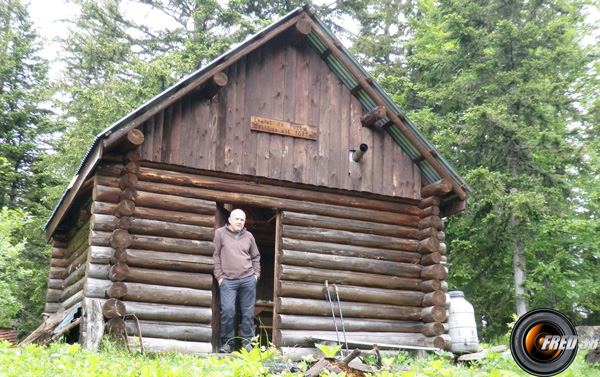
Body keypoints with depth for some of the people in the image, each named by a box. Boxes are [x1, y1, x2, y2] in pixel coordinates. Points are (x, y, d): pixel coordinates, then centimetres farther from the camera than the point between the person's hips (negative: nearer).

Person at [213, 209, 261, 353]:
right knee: (227, 311, -12)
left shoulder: (249, 236, 15)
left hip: (248, 280, 3)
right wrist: (219, 276, -4)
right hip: (228, 281, -3)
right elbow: (215, 256, 2)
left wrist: (256, 274, 11)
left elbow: (256, 257, 23)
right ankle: (227, 342, 3)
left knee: (248, 312, 4)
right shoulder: (220, 233, 5)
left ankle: (247, 342, 13)